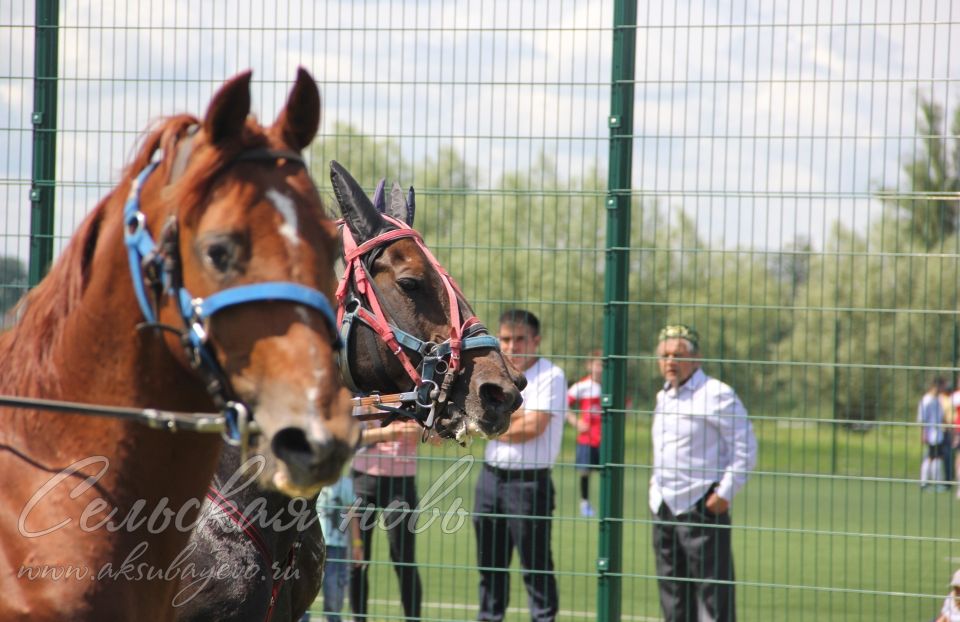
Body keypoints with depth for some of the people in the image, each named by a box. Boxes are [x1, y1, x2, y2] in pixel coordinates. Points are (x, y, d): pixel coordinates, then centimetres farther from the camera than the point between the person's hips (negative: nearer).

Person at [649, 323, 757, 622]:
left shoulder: (717, 395, -9)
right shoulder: (663, 396, 16)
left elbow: (745, 448, -11)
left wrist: (725, 493, -15)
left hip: (702, 504, -8)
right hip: (663, 506, 8)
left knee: (711, 585, -9)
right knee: (671, 584, 12)